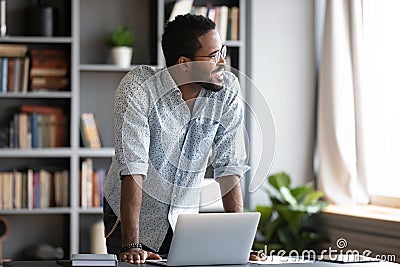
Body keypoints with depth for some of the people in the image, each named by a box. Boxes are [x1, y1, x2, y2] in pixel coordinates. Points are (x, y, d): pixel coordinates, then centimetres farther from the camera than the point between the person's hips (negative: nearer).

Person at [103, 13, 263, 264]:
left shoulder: (228, 90, -10)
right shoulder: (139, 86, -22)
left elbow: (229, 168, -9)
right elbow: (133, 167, -27)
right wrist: (131, 246, -32)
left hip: (186, 216, 3)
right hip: (132, 215, -3)